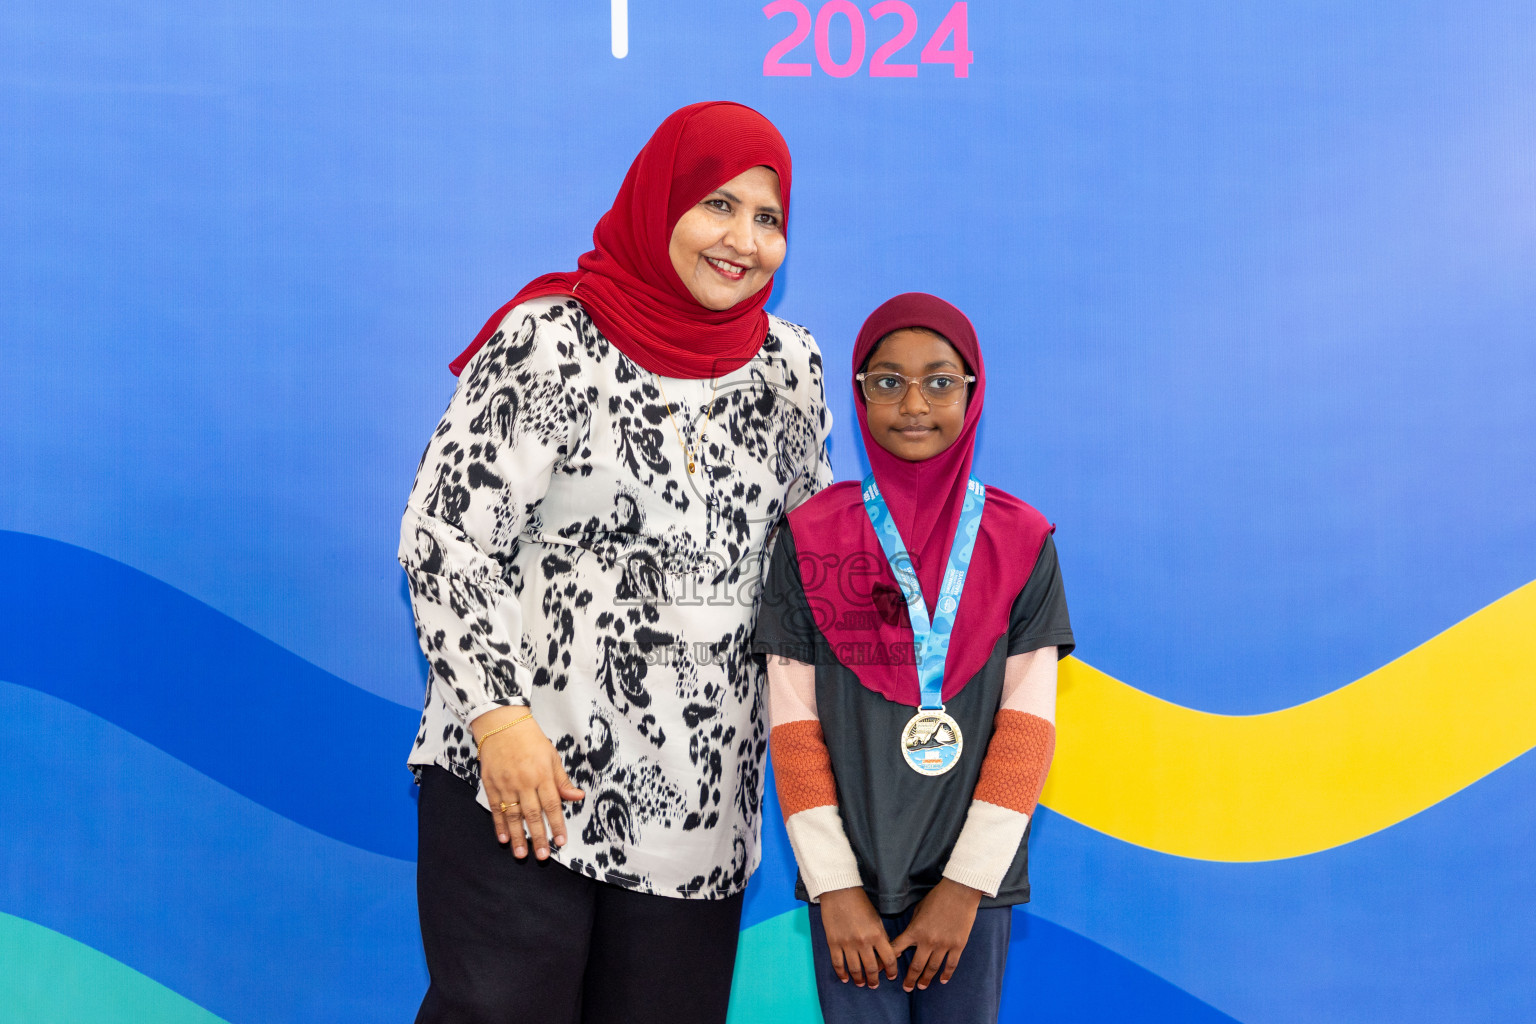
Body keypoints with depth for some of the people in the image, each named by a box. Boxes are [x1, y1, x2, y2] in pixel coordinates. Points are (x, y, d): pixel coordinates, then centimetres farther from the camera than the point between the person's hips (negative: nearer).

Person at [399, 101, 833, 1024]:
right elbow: (443, 536, -10)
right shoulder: (551, 345, -8)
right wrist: (499, 716, -17)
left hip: (698, 804, 5)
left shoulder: (790, 367, 8)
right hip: (520, 777, -5)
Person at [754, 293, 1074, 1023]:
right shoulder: (811, 538, -1)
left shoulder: (1020, 543, 0)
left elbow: (1028, 723, -3)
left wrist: (967, 883, -9)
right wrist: (834, 887, -8)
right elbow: (794, 723, -3)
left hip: (972, 879, 1)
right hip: (850, 879, 0)